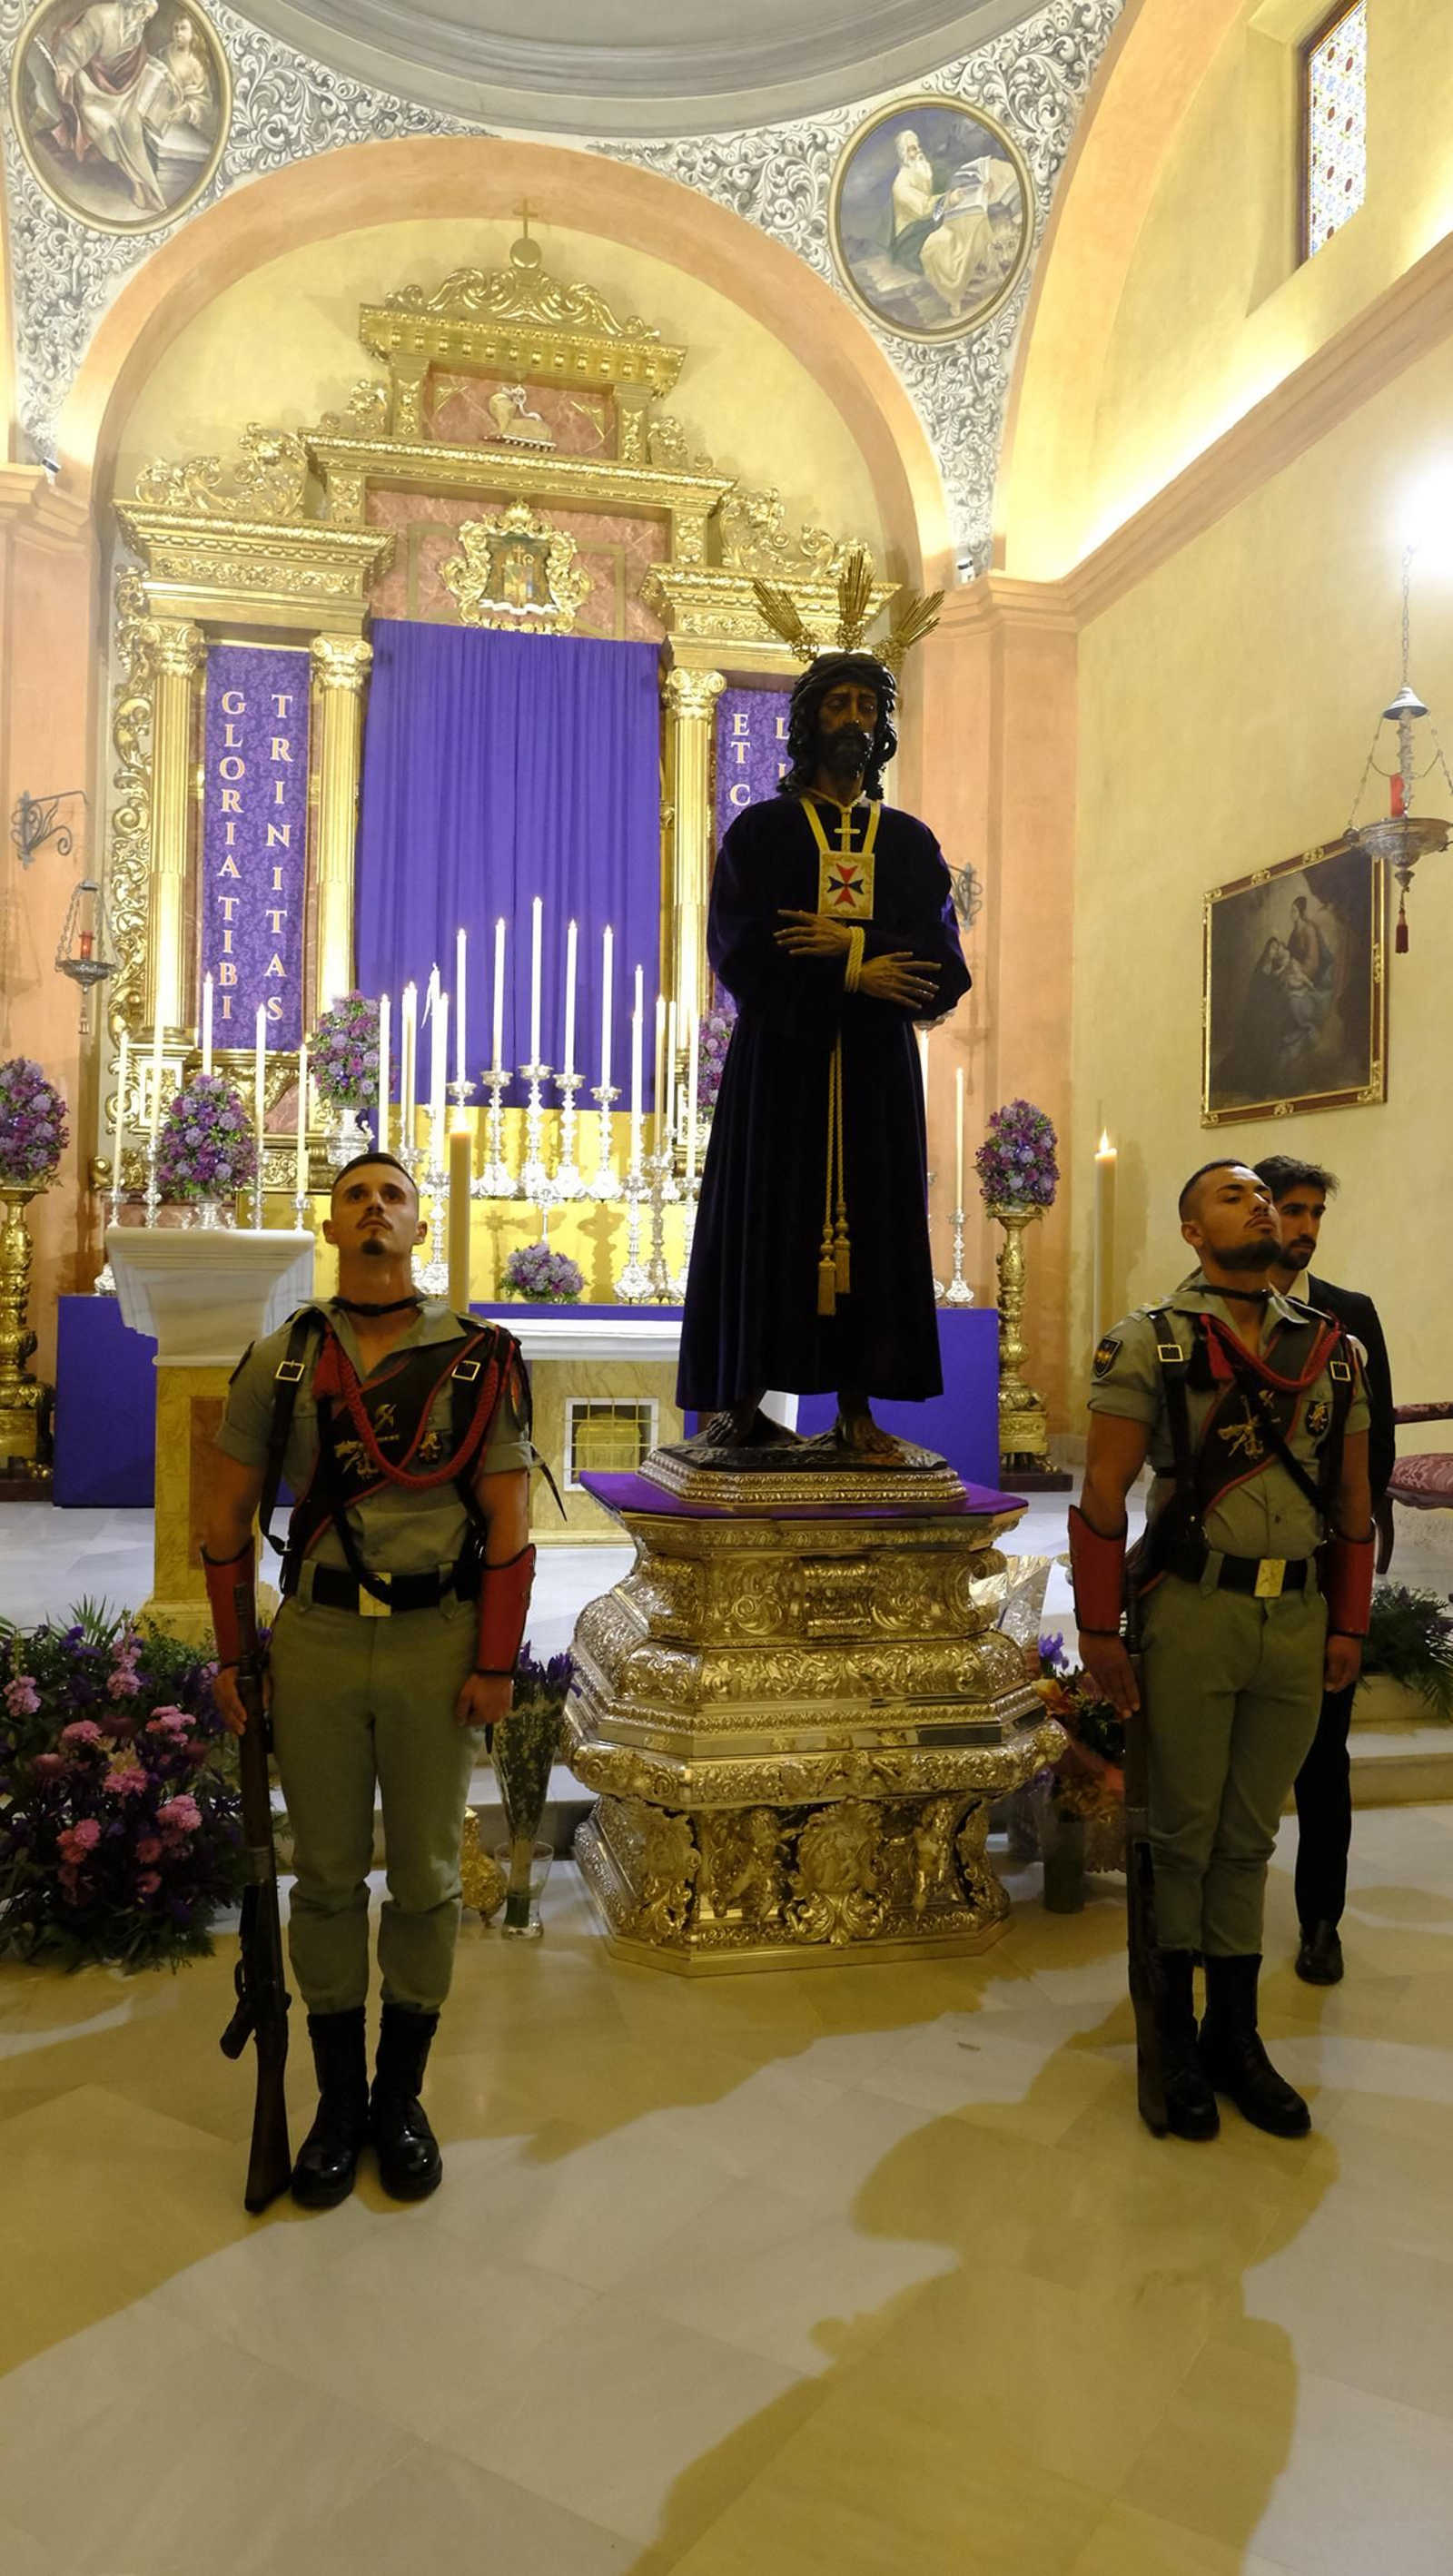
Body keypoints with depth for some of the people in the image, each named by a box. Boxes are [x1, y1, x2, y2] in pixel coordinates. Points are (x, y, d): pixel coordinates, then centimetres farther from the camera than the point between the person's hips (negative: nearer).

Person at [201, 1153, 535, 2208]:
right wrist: (231, 1655, 6)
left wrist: (495, 1662, -6)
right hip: (316, 1641, 1)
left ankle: (403, 2096, 29)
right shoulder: (280, 1360, 2)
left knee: (426, 1878, 10)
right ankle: (339, 2100, 28)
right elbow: (230, 1515, 8)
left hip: (437, 1644, -1)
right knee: (326, 1876, 11)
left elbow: (508, 1521, -2)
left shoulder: (481, 1360, -2)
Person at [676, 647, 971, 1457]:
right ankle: (743, 1399, 1)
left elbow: (944, 969, 3)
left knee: (873, 1222, -1)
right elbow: (737, 950, -7)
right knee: (768, 1220, -4)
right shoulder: (761, 830, 7)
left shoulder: (911, 841, 14)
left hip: (878, 1064, 2)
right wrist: (857, 975, -11)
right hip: (779, 1057, -2)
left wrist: (848, 946, -11)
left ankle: (858, 1408, 2)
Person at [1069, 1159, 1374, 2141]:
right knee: (1183, 1833, 8)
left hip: (1298, 1618, 4)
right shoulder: (1152, 1343, -5)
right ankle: (1173, 2037, 24)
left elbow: (1354, 1501, 13)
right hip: (1194, 1611, -4)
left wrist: (1349, 1626, 10)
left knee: (1250, 1837, 15)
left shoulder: (1334, 1349, 9)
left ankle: (1236, 2036, 29)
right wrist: (1100, 1631, -9)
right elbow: (1103, 1497, -7)